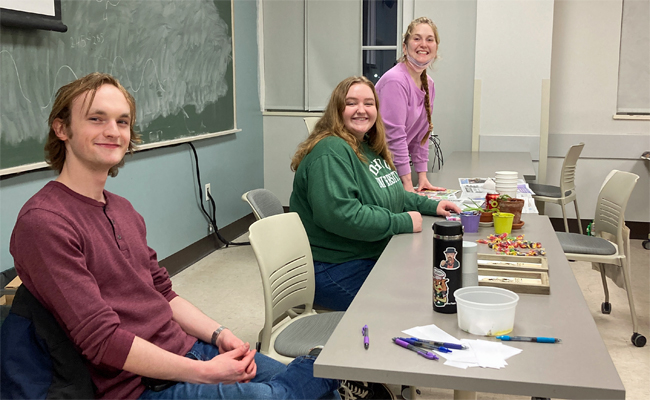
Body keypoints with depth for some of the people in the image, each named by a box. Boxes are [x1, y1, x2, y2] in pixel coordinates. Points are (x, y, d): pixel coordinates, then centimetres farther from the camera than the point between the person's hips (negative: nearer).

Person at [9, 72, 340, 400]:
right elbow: (101, 340, -19)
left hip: (191, 348, 8)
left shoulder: (122, 210, 13)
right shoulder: (43, 222, -16)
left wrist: (219, 335, -1)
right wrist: (204, 373, -17)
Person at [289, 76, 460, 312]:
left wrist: (430, 206, 11)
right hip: (336, 270, -10)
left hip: (373, 256, 10)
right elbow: (341, 214, -30)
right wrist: (403, 223, -21)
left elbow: (388, 195, 26)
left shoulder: (367, 147, 13)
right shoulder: (331, 153, -18)